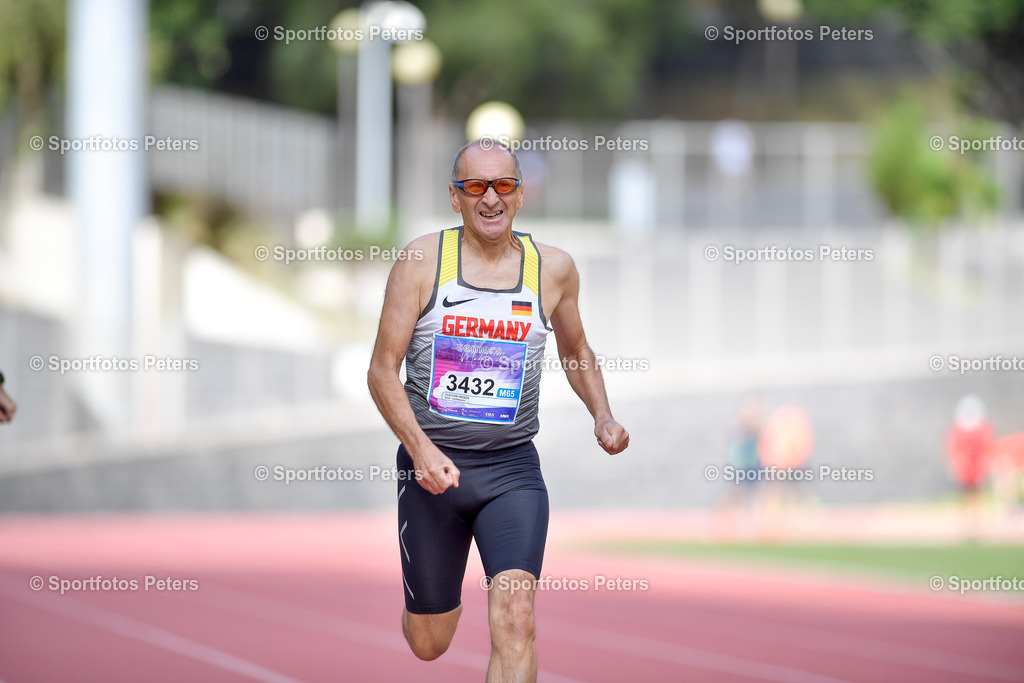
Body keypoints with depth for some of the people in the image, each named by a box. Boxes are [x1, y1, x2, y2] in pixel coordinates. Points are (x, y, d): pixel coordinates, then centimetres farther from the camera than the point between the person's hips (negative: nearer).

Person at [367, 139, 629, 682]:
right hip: (431, 463, 0)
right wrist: (421, 449, -19)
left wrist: (602, 416, 4)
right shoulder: (423, 260, -4)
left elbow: (576, 352, 22)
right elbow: (383, 369, -5)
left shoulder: (554, 269, 3)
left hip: (511, 466, 1)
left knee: (515, 617, -22)